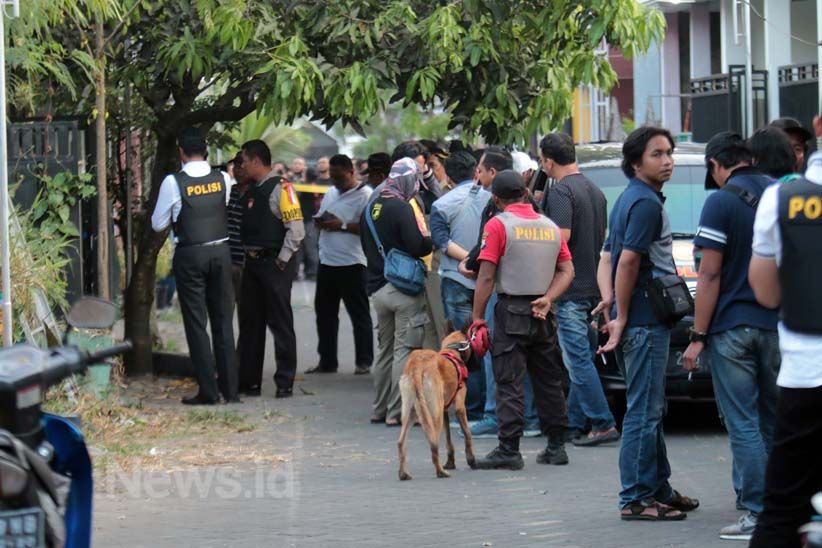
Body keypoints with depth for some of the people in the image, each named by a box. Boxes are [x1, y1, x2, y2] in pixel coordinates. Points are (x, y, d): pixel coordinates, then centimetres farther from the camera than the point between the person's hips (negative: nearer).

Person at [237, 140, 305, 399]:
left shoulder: (280, 188, -10)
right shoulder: (251, 191, 15)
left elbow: (296, 229, -16)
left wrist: (282, 261, -16)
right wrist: (244, 259, 12)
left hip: (275, 264, -9)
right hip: (253, 263, 9)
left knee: (280, 324, -4)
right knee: (250, 323, 11)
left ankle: (285, 383, 0)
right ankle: (249, 382, 17)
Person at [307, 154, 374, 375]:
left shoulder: (365, 195, -9)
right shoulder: (331, 194, 16)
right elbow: (319, 222, 25)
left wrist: (343, 225, -19)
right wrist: (320, 220, 2)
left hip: (352, 264, -8)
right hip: (327, 262, 8)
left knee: (359, 314, 0)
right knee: (325, 313, 11)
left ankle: (364, 362, 6)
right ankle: (327, 361, 20)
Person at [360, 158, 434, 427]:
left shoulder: (370, 209, 10)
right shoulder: (401, 208, -15)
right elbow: (418, 247, -19)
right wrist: (431, 241, 0)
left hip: (377, 287, 8)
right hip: (403, 288, -8)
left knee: (385, 350, 17)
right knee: (404, 350, -3)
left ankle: (380, 409, 21)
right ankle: (397, 411, -4)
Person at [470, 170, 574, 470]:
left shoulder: (498, 225, -7)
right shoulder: (550, 226, 10)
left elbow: (486, 277, -11)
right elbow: (567, 270, 7)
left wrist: (477, 317, -7)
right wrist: (547, 298, -2)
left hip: (511, 310, -5)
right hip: (543, 313, 5)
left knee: (509, 383, -5)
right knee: (549, 380, 13)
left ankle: (509, 450, -10)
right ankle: (556, 445, 16)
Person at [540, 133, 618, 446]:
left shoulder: (561, 191, -13)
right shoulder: (595, 191, 16)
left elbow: (562, 236, -22)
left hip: (570, 290, -9)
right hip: (593, 287, 9)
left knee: (579, 360, -8)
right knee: (581, 358, 12)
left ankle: (603, 423, -12)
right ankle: (573, 424, 17)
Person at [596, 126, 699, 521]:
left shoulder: (630, 199, 18)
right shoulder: (646, 202, -14)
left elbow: (608, 258, 15)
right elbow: (627, 261, -20)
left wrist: (610, 298, -1)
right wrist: (622, 317, -15)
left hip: (640, 321, 10)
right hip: (645, 321, -10)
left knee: (651, 410, 16)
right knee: (644, 411, -8)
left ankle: (658, 490, 23)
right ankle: (636, 499, -6)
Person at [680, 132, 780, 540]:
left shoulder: (721, 203, -10)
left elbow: (710, 275, -13)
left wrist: (698, 336, -9)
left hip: (732, 327, -6)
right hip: (778, 324, 6)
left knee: (743, 423, -3)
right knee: (773, 420, 13)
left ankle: (759, 514, -6)